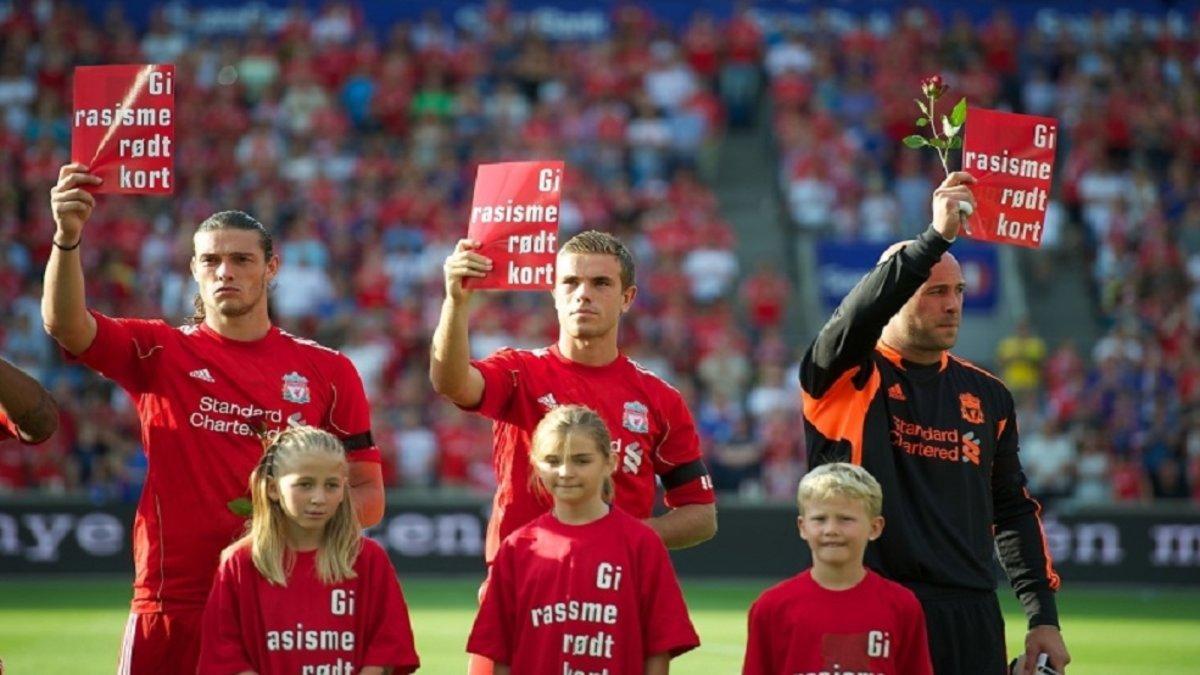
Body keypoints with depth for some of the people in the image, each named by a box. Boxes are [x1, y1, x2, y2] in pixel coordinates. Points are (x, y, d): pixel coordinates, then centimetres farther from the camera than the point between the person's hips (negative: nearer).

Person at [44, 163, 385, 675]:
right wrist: (68, 238, -29)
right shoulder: (159, 353, 5)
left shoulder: (327, 371, 8)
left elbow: (368, 497, 10)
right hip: (173, 608, -1)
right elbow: (64, 323, -12)